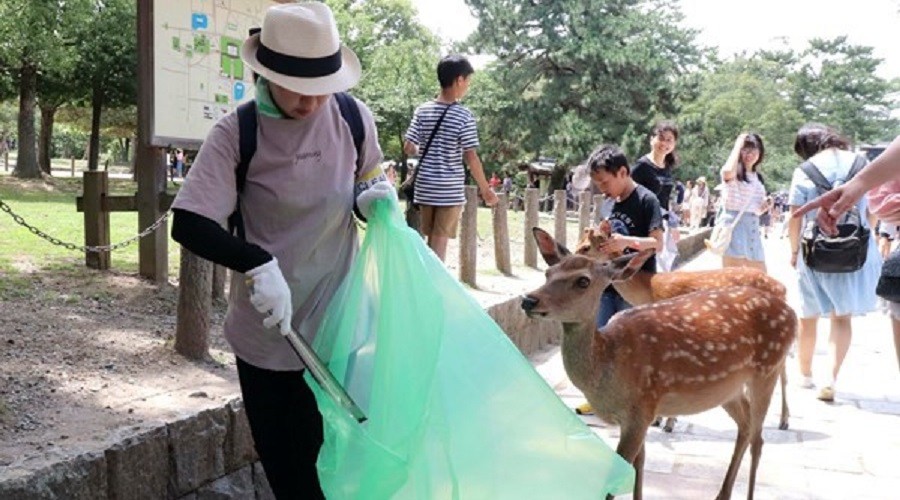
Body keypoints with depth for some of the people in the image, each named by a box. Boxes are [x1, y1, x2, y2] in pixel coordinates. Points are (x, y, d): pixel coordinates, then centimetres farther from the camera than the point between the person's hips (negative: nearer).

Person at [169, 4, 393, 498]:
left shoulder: (354, 118, -5)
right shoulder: (236, 133, -13)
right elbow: (188, 224, -17)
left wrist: (373, 198, -12)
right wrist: (258, 264, -33)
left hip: (336, 323, 1)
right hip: (265, 331, -1)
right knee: (280, 458, 12)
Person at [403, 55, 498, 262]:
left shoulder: (422, 111, 1)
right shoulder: (464, 115, -11)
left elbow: (408, 148, 0)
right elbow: (471, 158, -13)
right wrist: (486, 189, -4)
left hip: (425, 187, 4)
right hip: (450, 189, -4)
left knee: (431, 240, 15)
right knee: (440, 241, 2)